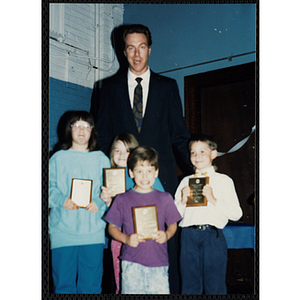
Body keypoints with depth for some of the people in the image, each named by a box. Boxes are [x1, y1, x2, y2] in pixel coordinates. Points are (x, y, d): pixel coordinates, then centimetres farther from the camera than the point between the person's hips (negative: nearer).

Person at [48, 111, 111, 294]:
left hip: (93, 231, 1)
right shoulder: (58, 158, 10)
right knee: (63, 282, 4)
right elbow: (50, 187, 3)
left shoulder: (101, 159, 12)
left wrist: (99, 203, -13)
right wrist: (62, 200, -15)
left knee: (91, 284, 4)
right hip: (62, 230, 0)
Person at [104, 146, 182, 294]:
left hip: (159, 262, 1)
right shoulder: (122, 199, 4)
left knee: (160, 290, -3)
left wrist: (166, 235, -8)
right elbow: (112, 227, 7)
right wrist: (126, 238, -11)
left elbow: (173, 225, 13)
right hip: (131, 263, -1)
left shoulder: (165, 198, 7)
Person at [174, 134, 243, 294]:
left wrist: (213, 199, -11)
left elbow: (236, 214, -2)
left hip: (212, 235, -3)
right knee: (189, 286, 9)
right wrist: (183, 201, -4)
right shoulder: (185, 182, 14)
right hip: (189, 237, 3)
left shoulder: (224, 181, 6)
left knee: (215, 286, 3)